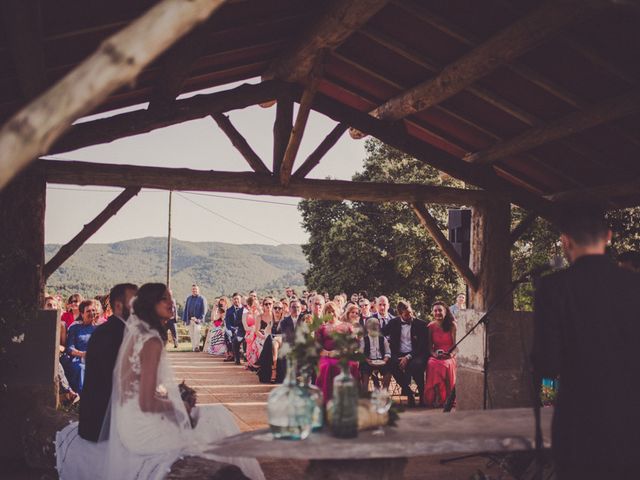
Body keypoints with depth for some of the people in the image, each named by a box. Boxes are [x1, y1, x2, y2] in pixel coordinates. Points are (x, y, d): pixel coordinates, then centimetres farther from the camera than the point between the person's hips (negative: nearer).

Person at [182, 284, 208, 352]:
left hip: (197, 319, -4)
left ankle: (196, 346, -21)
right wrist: (184, 319, 9)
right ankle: (193, 347, 13)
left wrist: (199, 319, -13)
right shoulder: (188, 298, 13)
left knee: (196, 332, -20)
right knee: (191, 334, 6)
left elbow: (204, 310, -1)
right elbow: (186, 309, 15)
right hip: (189, 319, 4)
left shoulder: (202, 299, 1)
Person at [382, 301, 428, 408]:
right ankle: (409, 393, -13)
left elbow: (423, 346, -5)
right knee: (393, 366, -32)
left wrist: (408, 357, -17)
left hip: (415, 354, -2)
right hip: (399, 354, 2)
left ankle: (422, 394, -14)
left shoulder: (420, 324, -1)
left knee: (417, 365, -37)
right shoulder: (394, 323, 8)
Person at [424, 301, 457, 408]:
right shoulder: (430, 326, 9)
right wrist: (433, 353, -12)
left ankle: (446, 398, -28)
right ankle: (435, 397, -32)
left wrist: (451, 353, -20)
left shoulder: (452, 325, 2)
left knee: (446, 365, -37)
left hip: (449, 356, -2)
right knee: (432, 364, -34)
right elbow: (429, 345, 10)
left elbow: (456, 344, 0)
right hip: (436, 356, 2)